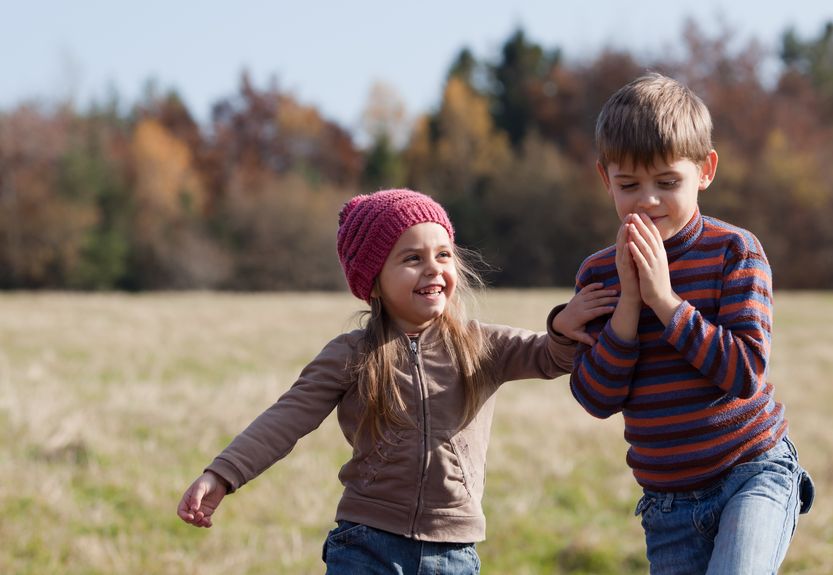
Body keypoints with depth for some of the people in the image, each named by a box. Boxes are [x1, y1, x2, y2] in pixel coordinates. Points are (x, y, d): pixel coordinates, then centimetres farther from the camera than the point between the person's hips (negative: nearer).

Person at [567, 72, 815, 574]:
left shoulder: (734, 251, -8)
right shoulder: (597, 273, 1)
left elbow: (746, 372, -18)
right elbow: (597, 398, -6)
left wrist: (665, 299, -22)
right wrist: (628, 300, -16)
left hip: (755, 474, -4)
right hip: (668, 503, 4)